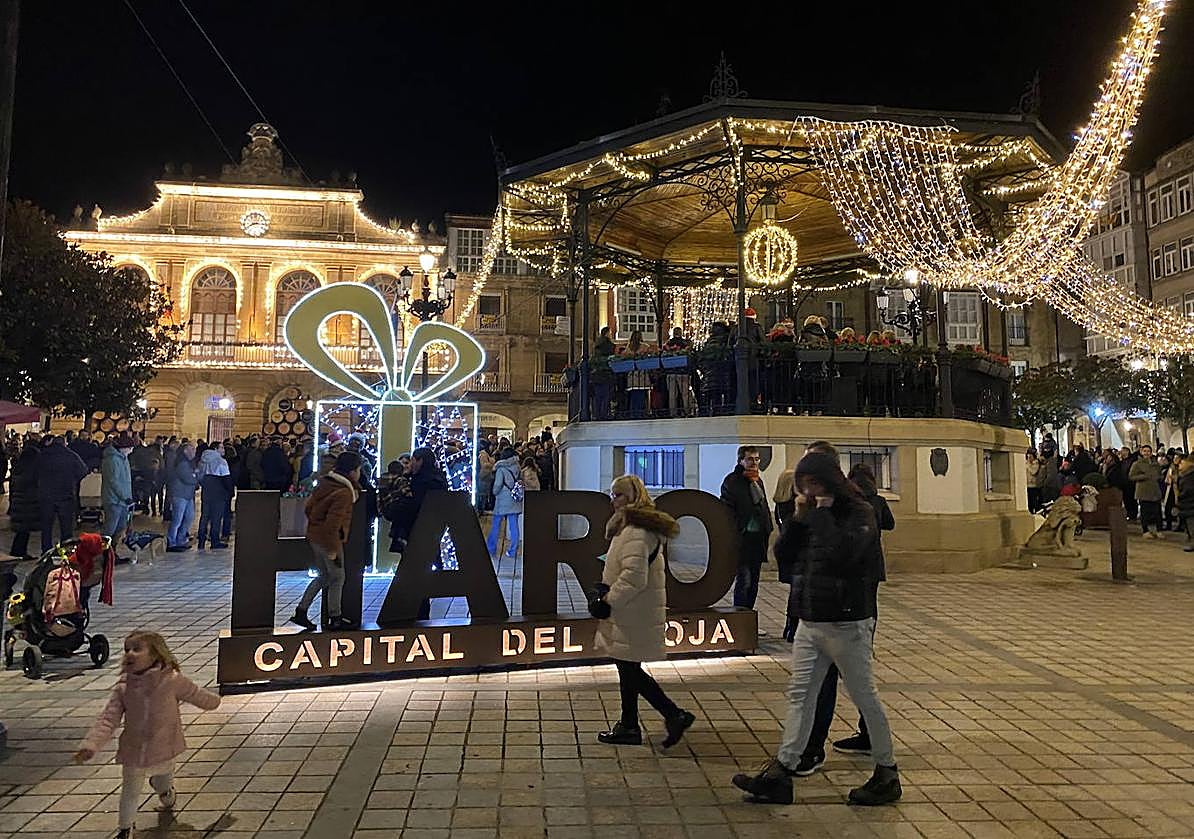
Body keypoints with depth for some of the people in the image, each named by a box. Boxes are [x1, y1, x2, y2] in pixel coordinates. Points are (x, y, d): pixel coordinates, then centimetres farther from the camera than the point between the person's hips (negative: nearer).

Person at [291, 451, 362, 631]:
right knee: (337, 578, 6)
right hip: (328, 539, -9)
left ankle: (300, 611, 20)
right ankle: (335, 619, 16)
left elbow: (309, 507, 12)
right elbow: (333, 523, -25)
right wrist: (333, 549, -19)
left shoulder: (324, 484, 5)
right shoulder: (344, 493, -21)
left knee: (323, 576, 20)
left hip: (314, 535, 9)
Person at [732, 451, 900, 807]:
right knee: (800, 695, 8)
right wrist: (799, 517, -6)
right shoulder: (811, 513, 9)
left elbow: (843, 553, -30)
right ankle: (780, 773, 13)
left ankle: (887, 773, 24)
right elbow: (782, 552, 5)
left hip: (846, 624, -7)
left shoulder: (858, 512, -12)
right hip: (809, 623, 7)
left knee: (865, 697, 7)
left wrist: (823, 513, -20)